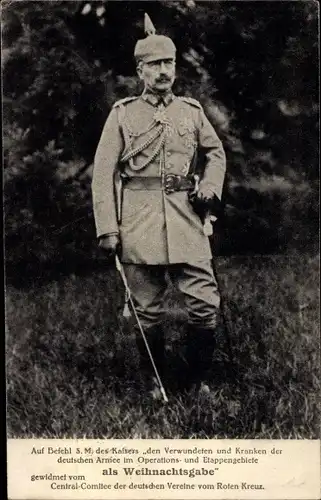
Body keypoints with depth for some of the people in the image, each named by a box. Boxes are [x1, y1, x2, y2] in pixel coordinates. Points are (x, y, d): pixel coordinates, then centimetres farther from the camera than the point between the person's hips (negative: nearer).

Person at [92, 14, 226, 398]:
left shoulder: (192, 110, 12)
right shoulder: (122, 113, 5)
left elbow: (216, 153, 23)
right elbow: (103, 174, 1)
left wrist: (210, 187, 2)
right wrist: (107, 229, -6)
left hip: (186, 218, 2)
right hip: (138, 222, -2)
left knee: (206, 304, -3)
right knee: (147, 311, 6)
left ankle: (199, 378, 17)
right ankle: (153, 381, 24)